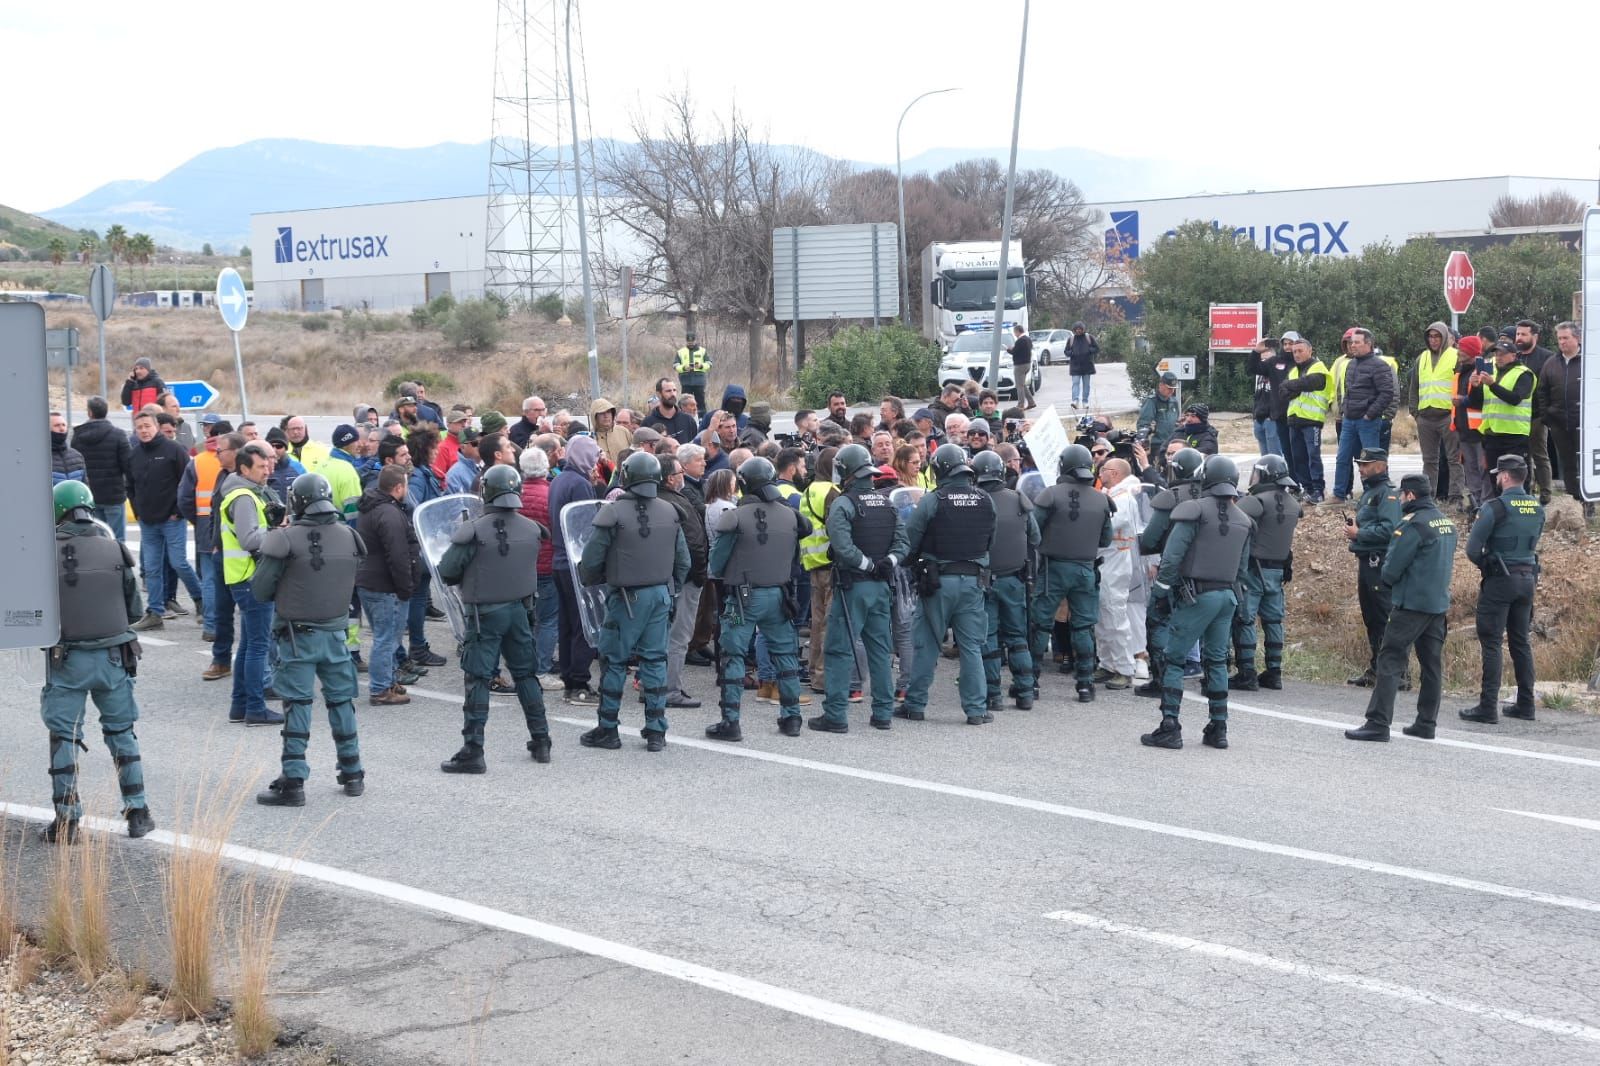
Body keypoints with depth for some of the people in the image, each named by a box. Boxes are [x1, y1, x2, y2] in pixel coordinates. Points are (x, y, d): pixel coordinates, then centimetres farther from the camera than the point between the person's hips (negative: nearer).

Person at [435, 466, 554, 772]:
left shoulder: (474, 531, -17)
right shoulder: (531, 530, -1)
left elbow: (446, 572, -13)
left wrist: (468, 577, 7)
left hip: (485, 613, -5)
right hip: (520, 609, 5)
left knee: (477, 680, -1)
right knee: (526, 674, 17)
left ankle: (473, 751, -2)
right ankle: (541, 741, 23)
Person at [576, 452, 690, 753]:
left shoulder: (614, 512, -13)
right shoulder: (669, 512, 4)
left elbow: (592, 559, -10)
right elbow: (683, 560, 9)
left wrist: (589, 580, 11)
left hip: (626, 597, -5)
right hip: (661, 593, 5)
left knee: (614, 661, 5)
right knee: (655, 660, 9)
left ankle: (607, 730, 11)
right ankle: (656, 731, 10)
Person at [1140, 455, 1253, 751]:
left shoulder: (1196, 510, -10)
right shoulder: (1243, 520, 10)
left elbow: (1173, 554, -14)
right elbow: (1243, 566, 15)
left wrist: (1162, 586, -5)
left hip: (1197, 595, -6)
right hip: (1227, 597, 6)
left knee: (1173, 659, -1)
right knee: (1217, 661, 13)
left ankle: (1169, 728, -5)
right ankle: (1218, 729, 14)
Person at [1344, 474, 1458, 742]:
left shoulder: (1413, 524, -16)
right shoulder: (1447, 522, 12)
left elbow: (1392, 568, -15)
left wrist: (1386, 579, 5)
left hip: (1411, 603, -9)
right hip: (1439, 603, 9)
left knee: (1390, 660, -7)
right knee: (1432, 663, 12)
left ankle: (1378, 723, -11)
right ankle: (1426, 723, 17)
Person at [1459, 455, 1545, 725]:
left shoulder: (1496, 508, -14)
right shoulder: (1537, 508, 7)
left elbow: (1472, 548, -13)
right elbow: (1533, 544, 16)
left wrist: (1485, 565, 5)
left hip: (1499, 581, -7)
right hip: (1528, 579, 7)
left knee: (1491, 643, -3)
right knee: (1520, 642, 14)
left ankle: (1488, 707, -5)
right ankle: (1525, 704, 16)